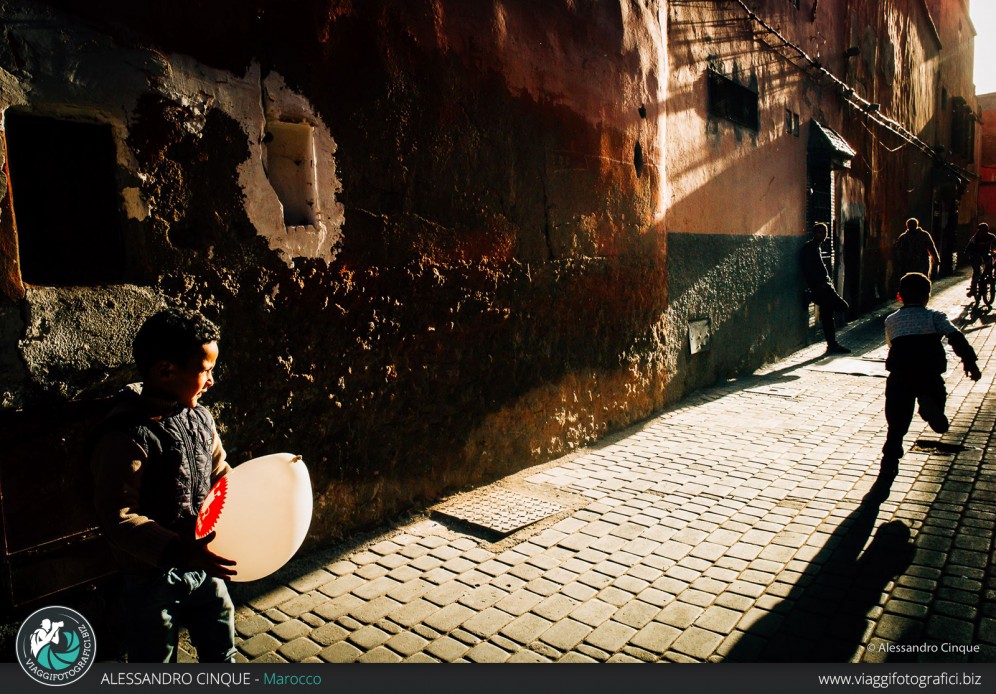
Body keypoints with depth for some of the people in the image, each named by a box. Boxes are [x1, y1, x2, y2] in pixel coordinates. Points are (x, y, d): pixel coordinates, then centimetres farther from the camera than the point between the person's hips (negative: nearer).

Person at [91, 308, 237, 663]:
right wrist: (180, 552, -35)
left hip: (204, 565, 7)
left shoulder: (199, 416, -1)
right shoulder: (126, 435, -25)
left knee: (221, 651, 24)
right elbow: (118, 518, -26)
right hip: (153, 576, -6)